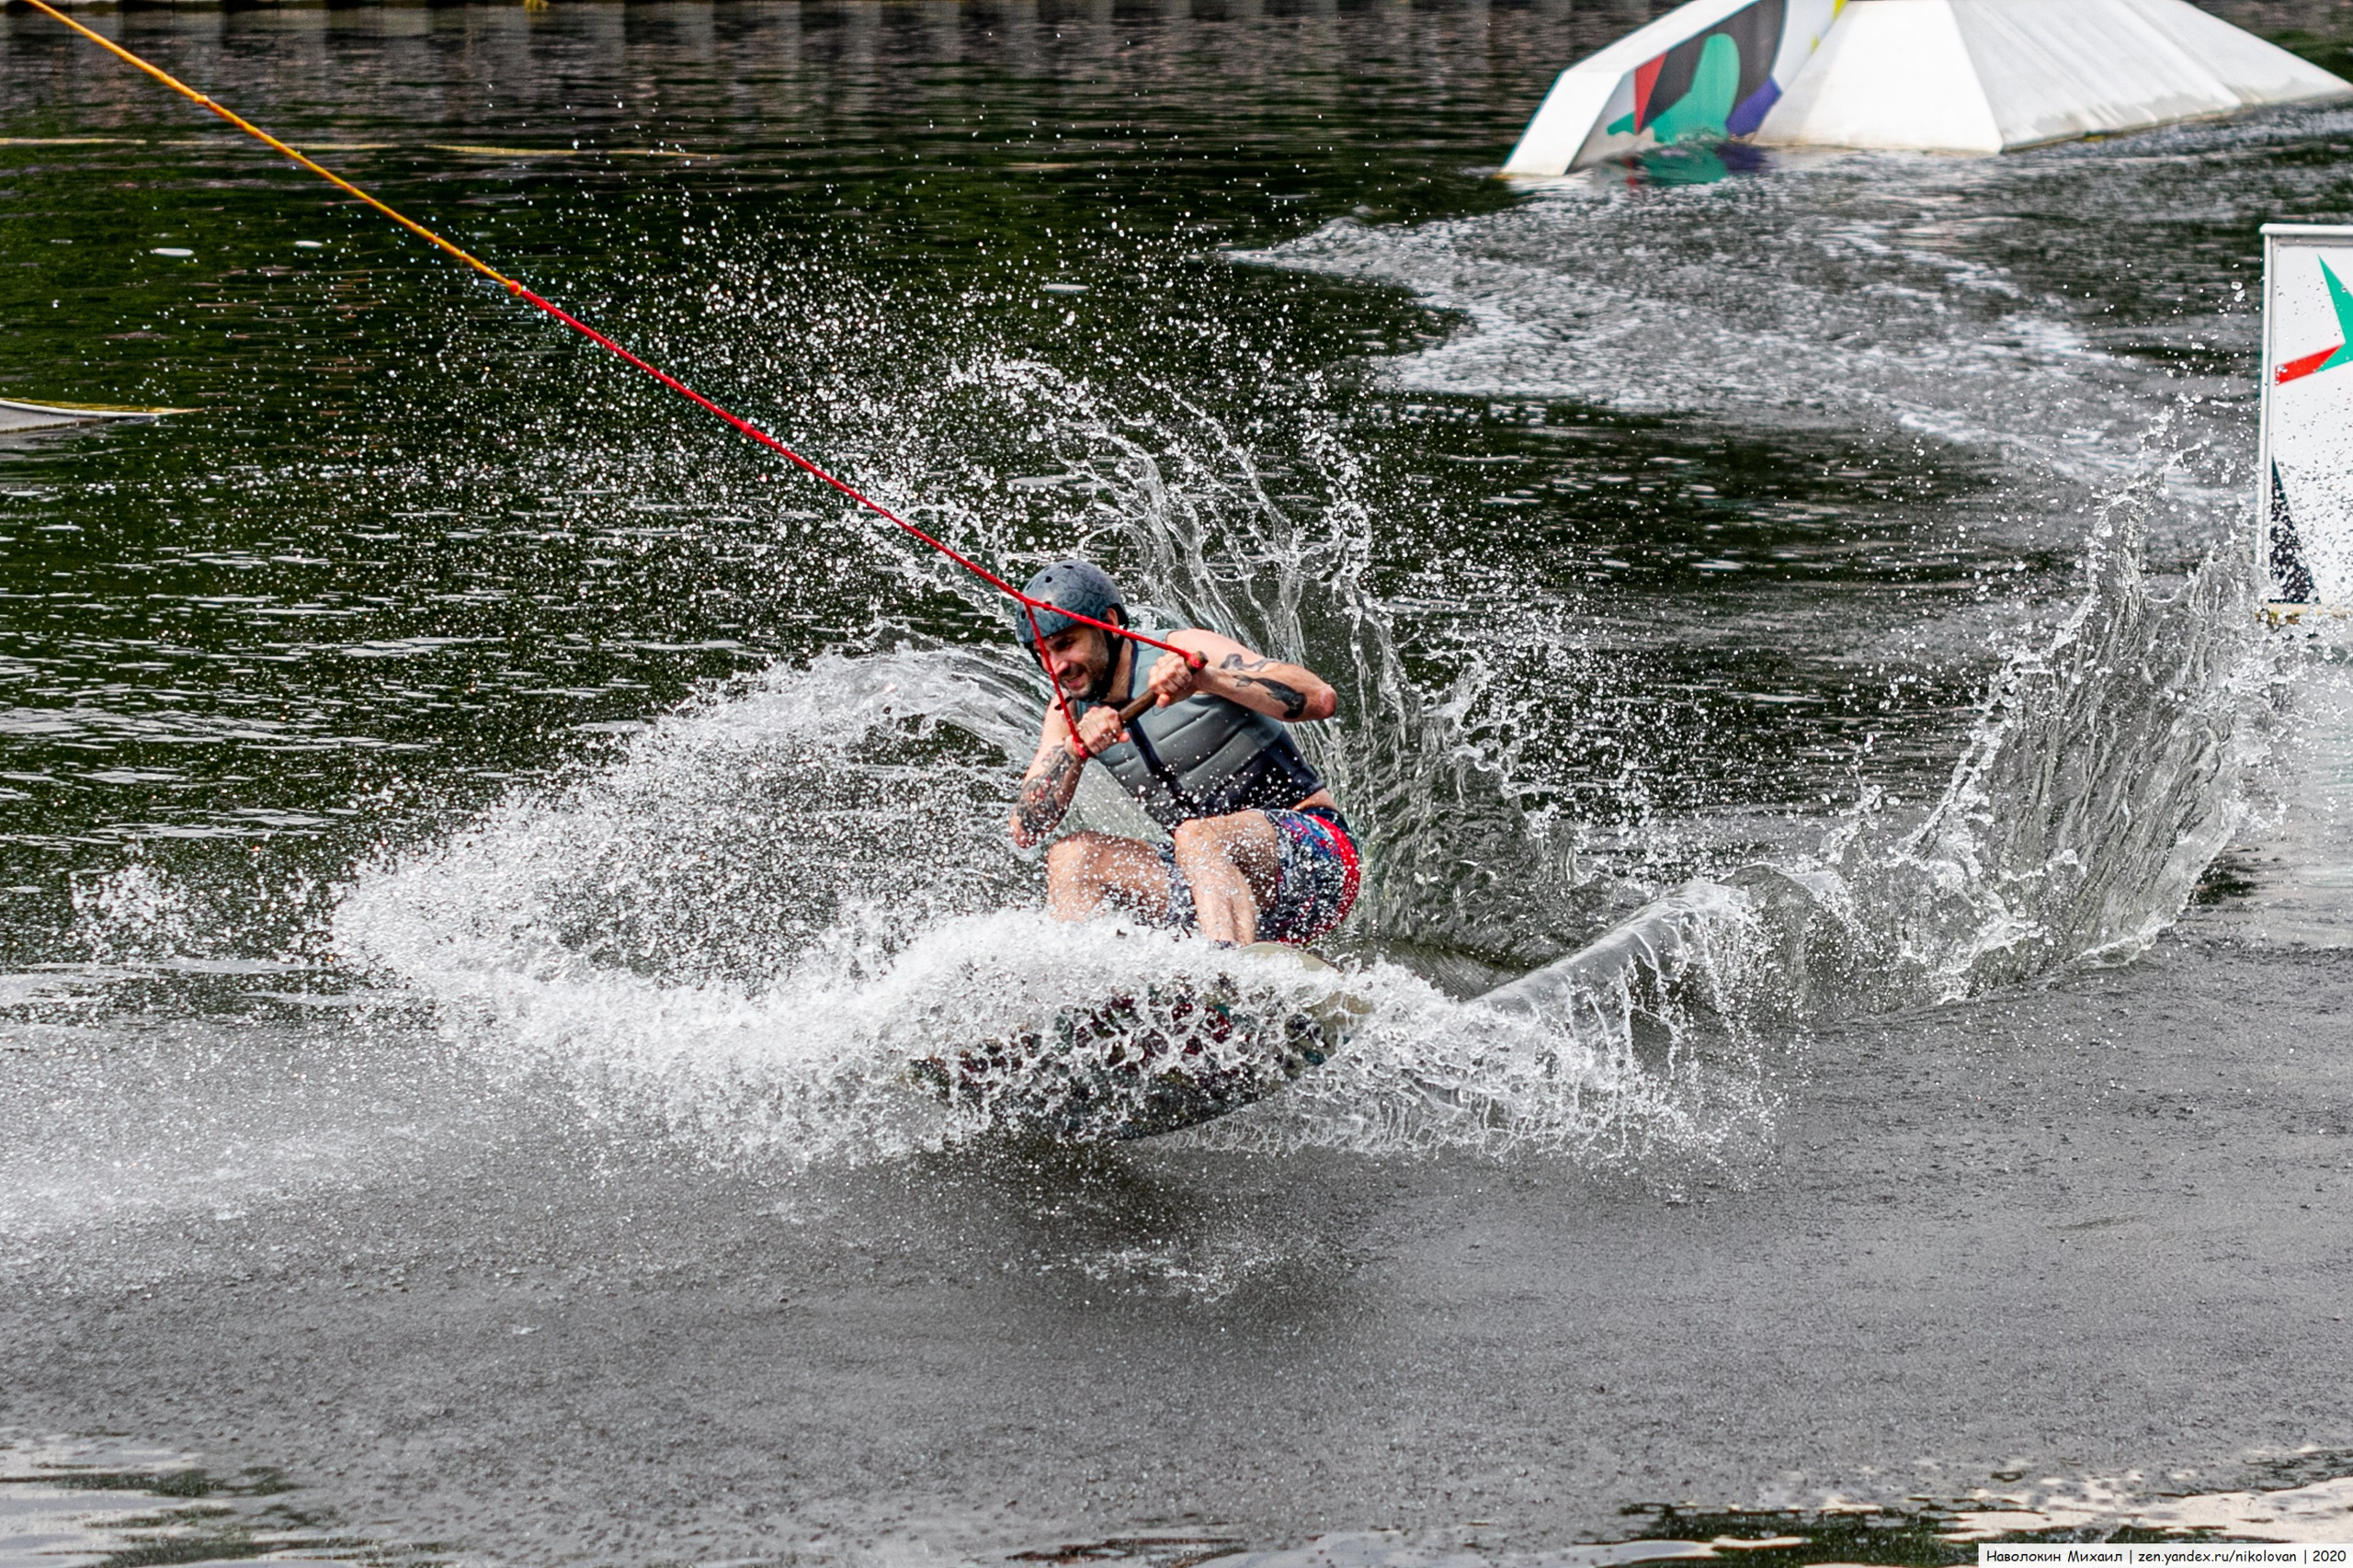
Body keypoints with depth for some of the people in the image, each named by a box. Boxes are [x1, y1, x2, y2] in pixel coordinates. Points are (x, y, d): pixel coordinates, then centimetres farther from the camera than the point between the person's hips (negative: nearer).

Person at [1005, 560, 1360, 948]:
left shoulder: (1184, 651, -11)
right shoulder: (1071, 713, 8)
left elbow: (1321, 698, -22)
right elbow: (1026, 831, 0)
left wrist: (1204, 677, -33)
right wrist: (1078, 748, -16)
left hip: (1311, 846, -7)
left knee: (1196, 834, -36)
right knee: (1071, 857, -7)